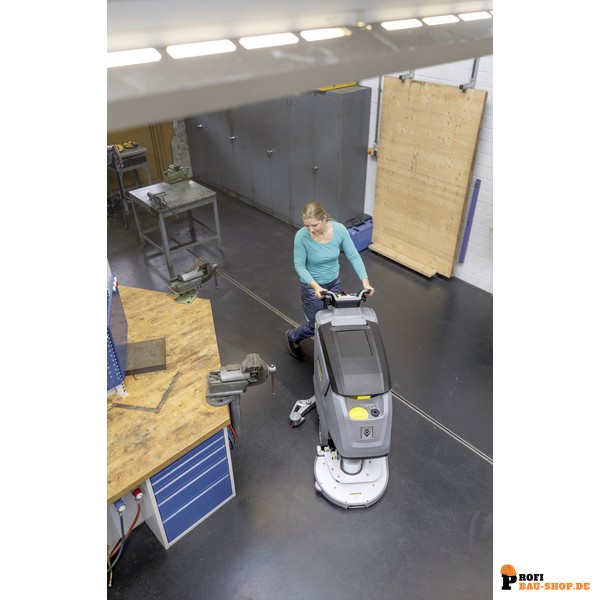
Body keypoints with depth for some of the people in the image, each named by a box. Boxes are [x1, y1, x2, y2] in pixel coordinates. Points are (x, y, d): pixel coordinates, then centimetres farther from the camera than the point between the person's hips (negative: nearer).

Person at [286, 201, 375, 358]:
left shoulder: (339, 230, -20)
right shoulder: (301, 236, -27)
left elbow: (353, 256, -14)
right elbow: (299, 266, -18)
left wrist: (365, 282, -23)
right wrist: (315, 286, -32)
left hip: (334, 283, 3)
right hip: (312, 287, -3)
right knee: (315, 325, 11)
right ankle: (292, 337, 43)